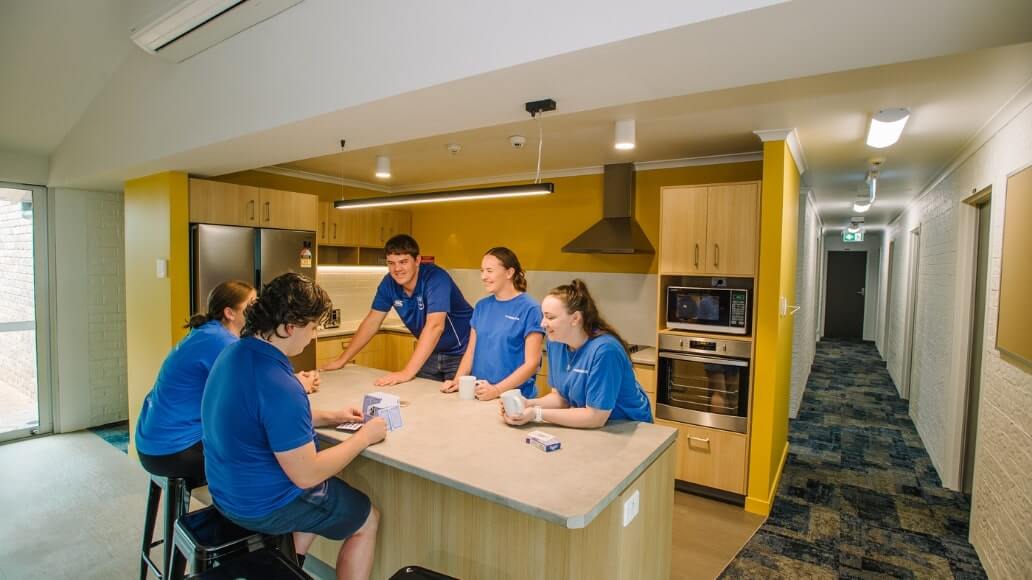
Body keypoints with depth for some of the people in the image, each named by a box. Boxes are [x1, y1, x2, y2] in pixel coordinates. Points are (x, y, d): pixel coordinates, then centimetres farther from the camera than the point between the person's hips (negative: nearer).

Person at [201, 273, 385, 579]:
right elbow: (307, 475, -27)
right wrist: (364, 436, -15)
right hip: (264, 505, -8)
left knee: (334, 488, 31)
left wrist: (330, 417, 5)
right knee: (367, 520, 13)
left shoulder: (236, 352, -5)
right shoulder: (278, 385, -34)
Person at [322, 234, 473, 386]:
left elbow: (435, 326, -38)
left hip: (460, 353, -5)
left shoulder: (435, 278, -28)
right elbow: (372, 322, 0)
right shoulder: (389, 282, -9)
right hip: (430, 352, 5)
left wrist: (407, 372, -42)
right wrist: (342, 360, -1)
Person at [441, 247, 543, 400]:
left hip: (514, 398, -3)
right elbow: (471, 351, 13)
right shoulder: (481, 306, 8)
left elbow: (532, 363, -10)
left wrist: (497, 390, -17)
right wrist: (457, 382, -1)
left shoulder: (529, 308, -7)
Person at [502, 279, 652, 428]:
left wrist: (538, 414, -22)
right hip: (584, 426, 5)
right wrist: (527, 404, -13)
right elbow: (561, 397, 3)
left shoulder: (604, 350, -25)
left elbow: (595, 418, -23)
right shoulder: (556, 342, -4)